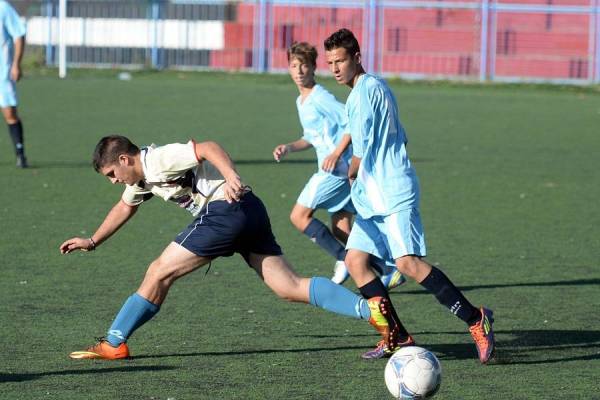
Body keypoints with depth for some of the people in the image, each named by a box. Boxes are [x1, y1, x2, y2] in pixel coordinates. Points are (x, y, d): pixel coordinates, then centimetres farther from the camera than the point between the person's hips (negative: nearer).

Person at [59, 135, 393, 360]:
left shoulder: (159, 159, -8)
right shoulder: (142, 178, 23)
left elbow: (207, 147, -23)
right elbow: (124, 208, 42)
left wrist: (230, 174, -40)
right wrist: (92, 242, 44)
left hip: (226, 209, -10)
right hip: (250, 214, 10)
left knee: (160, 272, -2)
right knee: (291, 288, 0)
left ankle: (113, 345, 3)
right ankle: (369, 309, -14)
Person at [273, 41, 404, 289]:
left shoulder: (321, 98, -10)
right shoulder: (301, 101, 19)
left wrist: (337, 153, -22)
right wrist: (289, 148, 13)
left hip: (338, 167, -10)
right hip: (333, 169, 10)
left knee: (300, 216, -9)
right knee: (341, 230, 7)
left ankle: (343, 259, -6)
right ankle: (388, 270, 5)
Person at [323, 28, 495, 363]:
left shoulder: (366, 89, -10)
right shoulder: (376, 87, 21)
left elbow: (361, 150, -12)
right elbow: (400, 138, 28)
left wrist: (352, 175, 8)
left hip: (393, 193, -11)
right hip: (375, 197, 11)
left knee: (408, 262, -19)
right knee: (355, 260, 3)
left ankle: (476, 320, -18)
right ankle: (397, 337, 1)